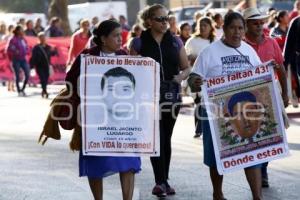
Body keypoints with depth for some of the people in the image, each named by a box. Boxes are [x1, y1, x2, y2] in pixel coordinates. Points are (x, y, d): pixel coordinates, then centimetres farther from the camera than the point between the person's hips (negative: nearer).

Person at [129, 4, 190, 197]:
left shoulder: (175, 41, 8)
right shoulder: (139, 42, 0)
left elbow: (186, 68, 11)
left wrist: (181, 76, -10)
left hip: (172, 94, 3)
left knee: (166, 138, 9)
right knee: (156, 137, -11)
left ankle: (165, 180, 17)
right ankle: (160, 181, -10)